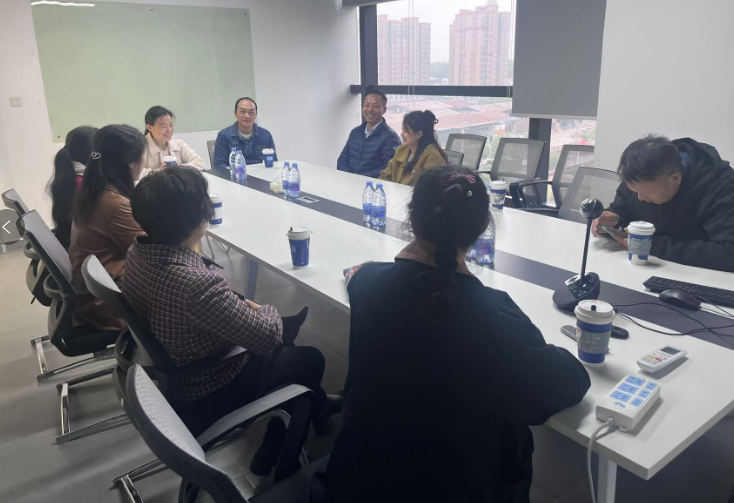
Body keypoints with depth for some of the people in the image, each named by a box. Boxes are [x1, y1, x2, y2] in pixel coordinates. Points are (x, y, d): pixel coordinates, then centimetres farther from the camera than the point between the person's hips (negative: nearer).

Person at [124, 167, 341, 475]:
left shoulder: (139, 252, -11)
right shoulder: (196, 283, -39)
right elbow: (267, 337, -29)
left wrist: (240, 306, -1)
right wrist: (268, 312, -8)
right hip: (204, 399, -8)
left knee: (285, 327, 21)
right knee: (309, 358, 11)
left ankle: (316, 404, 40)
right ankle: (274, 456, 31)